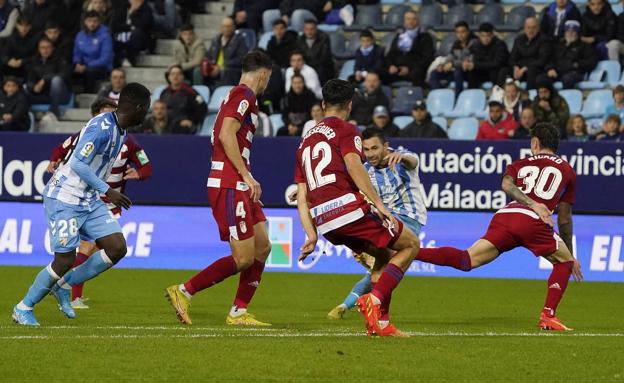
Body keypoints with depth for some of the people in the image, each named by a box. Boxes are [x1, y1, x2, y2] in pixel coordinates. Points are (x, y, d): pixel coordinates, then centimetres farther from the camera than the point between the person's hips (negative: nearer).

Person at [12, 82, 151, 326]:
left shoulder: (120, 132, 9)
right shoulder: (101, 128, -22)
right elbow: (78, 163, -27)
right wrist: (107, 191, -26)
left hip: (90, 201, 9)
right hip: (64, 199, -9)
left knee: (117, 248, -3)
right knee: (65, 261, -9)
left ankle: (63, 286, 11)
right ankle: (23, 308, 10)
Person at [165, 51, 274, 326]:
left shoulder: (237, 95, 20)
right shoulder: (244, 95, -10)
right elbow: (226, 135, -21)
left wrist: (247, 180, 19)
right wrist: (247, 175, -21)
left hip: (238, 187, 11)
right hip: (229, 186, -11)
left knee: (262, 247, 10)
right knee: (244, 258, -11)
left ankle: (239, 313, 12)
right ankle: (183, 292, -6)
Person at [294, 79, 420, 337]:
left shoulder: (305, 141, 25)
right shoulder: (345, 130, 4)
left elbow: (302, 197, 18)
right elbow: (353, 165, -16)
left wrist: (312, 236, 15)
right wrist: (378, 204, -18)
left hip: (324, 222, 7)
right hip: (349, 208, -7)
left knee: (384, 255, 25)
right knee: (411, 244, 6)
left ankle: (380, 322, 12)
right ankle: (374, 300, -11)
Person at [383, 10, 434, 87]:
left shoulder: (424, 37, 10)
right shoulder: (399, 36, 25)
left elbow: (427, 58, 0)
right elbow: (390, 54, 23)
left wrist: (409, 69, -12)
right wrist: (391, 66, -1)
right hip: (396, 70, 4)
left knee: (415, 74, -42)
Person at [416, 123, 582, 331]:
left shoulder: (520, 164, 29)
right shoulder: (567, 170, 27)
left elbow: (506, 184, 3)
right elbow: (564, 218, 28)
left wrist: (532, 204, -8)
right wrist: (571, 255, 36)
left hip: (505, 215, 2)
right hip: (535, 221, -2)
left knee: (466, 260, -3)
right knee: (564, 262, 20)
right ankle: (548, 316, 3)